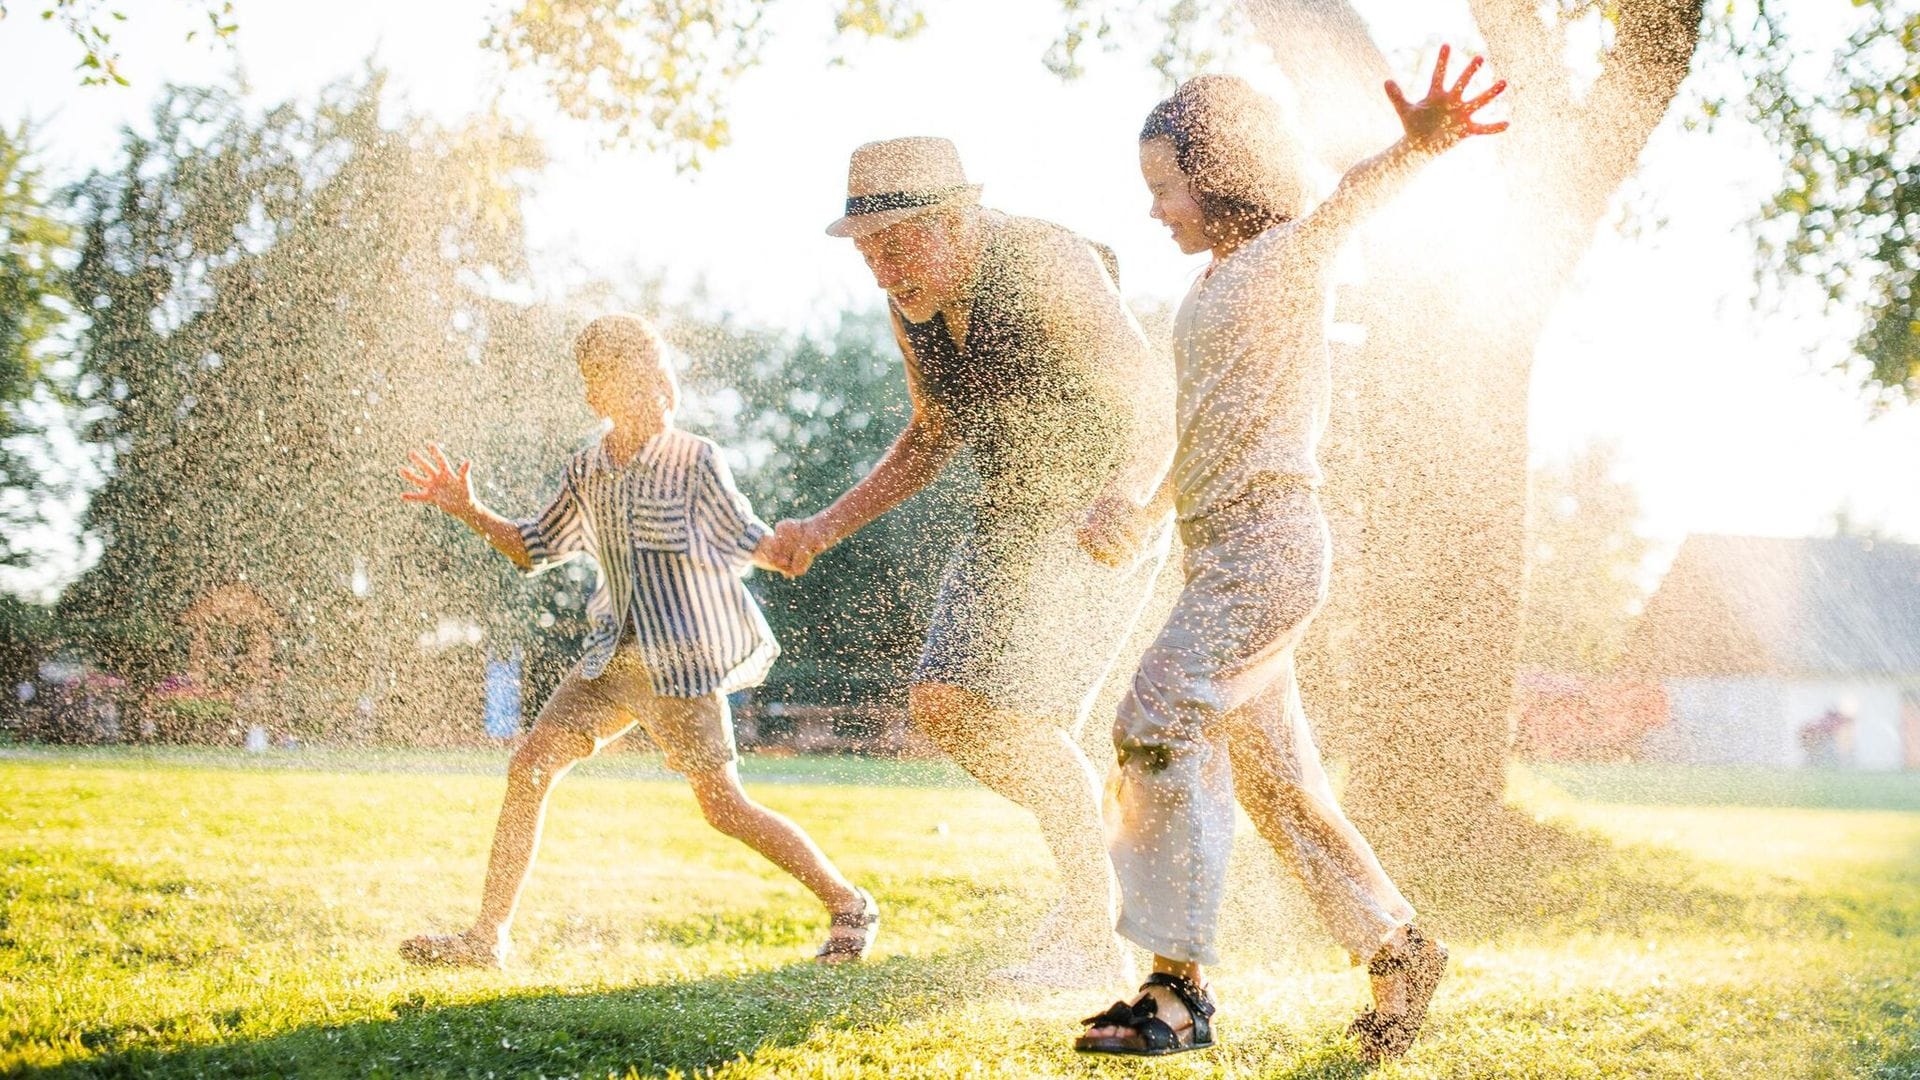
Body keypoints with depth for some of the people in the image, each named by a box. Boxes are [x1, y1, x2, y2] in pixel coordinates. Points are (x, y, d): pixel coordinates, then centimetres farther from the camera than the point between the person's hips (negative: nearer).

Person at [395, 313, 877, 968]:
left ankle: (849, 906, 9)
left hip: (683, 661, -6)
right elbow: (534, 551, 19)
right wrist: (467, 511, 9)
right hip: (615, 657, 6)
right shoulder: (588, 473, 7)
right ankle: (486, 938, 7)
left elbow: (750, 545, -2)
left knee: (724, 806, -6)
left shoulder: (696, 461, -8)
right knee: (530, 768, -2)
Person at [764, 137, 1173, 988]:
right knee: (942, 705, -2)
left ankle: (1096, 937, -3)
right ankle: (1093, 880, 17)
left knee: (1017, 716, -18)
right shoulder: (912, 307, 0)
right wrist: (827, 527, 7)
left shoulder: (1049, 267, -24)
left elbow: (1149, 399, -32)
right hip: (1014, 517, 8)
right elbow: (933, 434, 16)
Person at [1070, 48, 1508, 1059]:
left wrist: (1410, 146, -48)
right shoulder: (1211, 293, 21)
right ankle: (1396, 947, 22)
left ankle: (1179, 984, -20)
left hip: (1271, 538, -9)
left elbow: (1348, 199, -28)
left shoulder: (1288, 257, -4)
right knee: (1270, 775, 10)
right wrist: (1141, 516, 11)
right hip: (1217, 548, 9)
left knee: (1160, 719, -20)